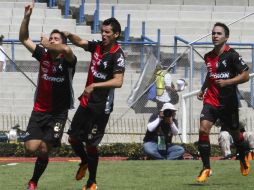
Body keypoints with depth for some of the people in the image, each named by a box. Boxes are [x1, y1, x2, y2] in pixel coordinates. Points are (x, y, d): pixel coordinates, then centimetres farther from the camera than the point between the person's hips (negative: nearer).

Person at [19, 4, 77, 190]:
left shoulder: (68, 60, -11)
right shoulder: (43, 55, 1)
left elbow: (67, 50, -36)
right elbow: (24, 39, 0)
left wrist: (47, 45, -22)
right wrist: (27, 17, -11)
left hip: (59, 113, -3)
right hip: (39, 111, 3)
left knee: (44, 149, -6)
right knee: (31, 147, -13)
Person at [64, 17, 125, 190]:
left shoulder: (117, 55, -17)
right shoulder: (97, 46, 4)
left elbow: (118, 81, -26)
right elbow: (80, 42, 14)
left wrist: (94, 86, -33)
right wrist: (69, 35, -8)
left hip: (101, 106, -7)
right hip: (87, 102, 7)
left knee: (90, 144, -2)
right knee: (73, 138, 11)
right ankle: (85, 163, 40)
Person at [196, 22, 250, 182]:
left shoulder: (232, 55, -10)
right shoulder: (208, 57, 8)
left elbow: (245, 76, -12)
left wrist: (227, 82, -22)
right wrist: (203, 89, 13)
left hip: (228, 102, -4)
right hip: (211, 100, 4)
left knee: (235, 133, 12)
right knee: (203, 129, -16)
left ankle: (243, 159, 42)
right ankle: (206, 168, -10)